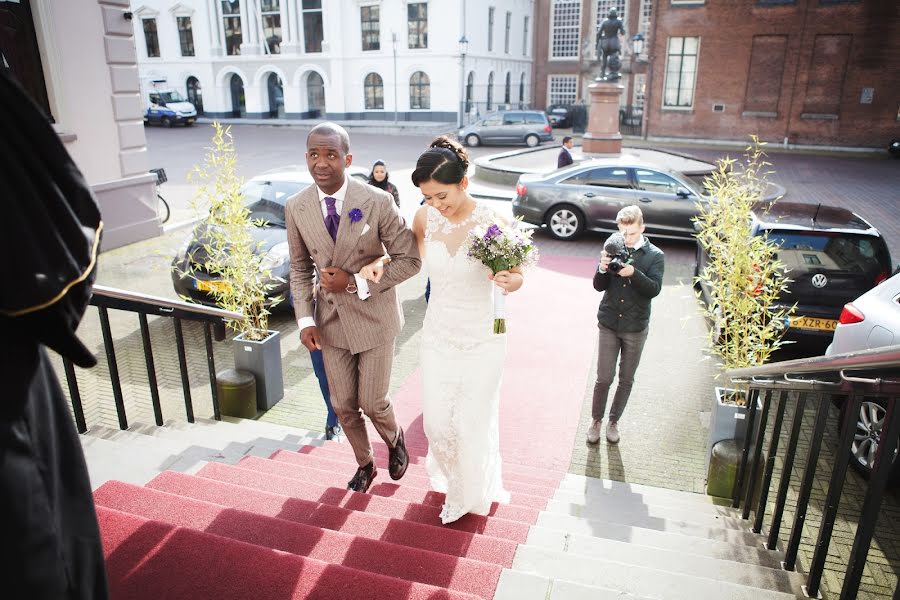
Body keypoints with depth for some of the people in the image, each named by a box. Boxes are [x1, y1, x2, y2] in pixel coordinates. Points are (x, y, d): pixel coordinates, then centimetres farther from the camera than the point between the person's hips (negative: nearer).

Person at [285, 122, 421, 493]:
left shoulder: (378, 202, -18)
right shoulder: (296, 208, -7)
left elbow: (409, 260, -13)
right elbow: (300, 268, 5)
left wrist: (356, 282, -21)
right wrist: (305, 319, -5)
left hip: (374, 318, -3)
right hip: (331, 320, 3)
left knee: (372, 403, 6)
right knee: (343, 406, 14)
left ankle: (394, 439, 42)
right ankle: (364, 464, 41)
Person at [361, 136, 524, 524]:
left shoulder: (491, 223, -19)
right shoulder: (425, 217, -8)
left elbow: (516, 276, -7)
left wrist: (510, 281, -30)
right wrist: (380, 263, -6)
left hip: (481, 342, -3)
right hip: (437, 336, 3)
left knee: (474, 422, 11)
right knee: (437, 421, 13)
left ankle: (475, 492, 42)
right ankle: (449, 477, 48)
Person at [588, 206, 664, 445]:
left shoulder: (655, 255, -4)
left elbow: (654, 289, -14)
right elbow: (599, 286, -2)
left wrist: (634, 273, -30)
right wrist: (603, 269, -23)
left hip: (636, 328, 0)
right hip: (609, 324, 0)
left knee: (626, 380, 12)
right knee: (604, 378, 2)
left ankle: (613, 421, 30)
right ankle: (596, 420, 23)